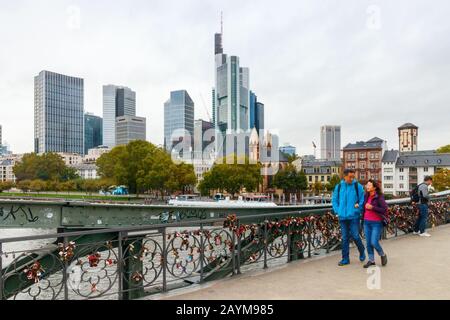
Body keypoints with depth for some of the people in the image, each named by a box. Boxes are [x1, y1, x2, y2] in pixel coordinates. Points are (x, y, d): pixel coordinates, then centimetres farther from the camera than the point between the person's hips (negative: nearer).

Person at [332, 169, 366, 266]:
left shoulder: (358, 186, -2)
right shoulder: (338, 187, 6)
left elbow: (362, 200, 0)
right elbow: (334, 200, 11)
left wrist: (358, 207, -12)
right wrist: (337, 211, 0)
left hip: (354, 216, -3)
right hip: (342, 217, 3)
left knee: (355, 236, -2)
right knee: (345, 238, 9)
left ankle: (362, 251, 29)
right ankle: (345, 259, 18)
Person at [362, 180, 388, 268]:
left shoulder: (379, 197, -11)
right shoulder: (366, 196, 6)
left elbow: (385, 209, -17)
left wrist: (372, 207, -21)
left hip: (376, 223, -6)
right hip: (367, 222, 6)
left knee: (374, 242, -8)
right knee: (368, 243, 7)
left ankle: (383, 255, 20)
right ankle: (371, 260, 20)